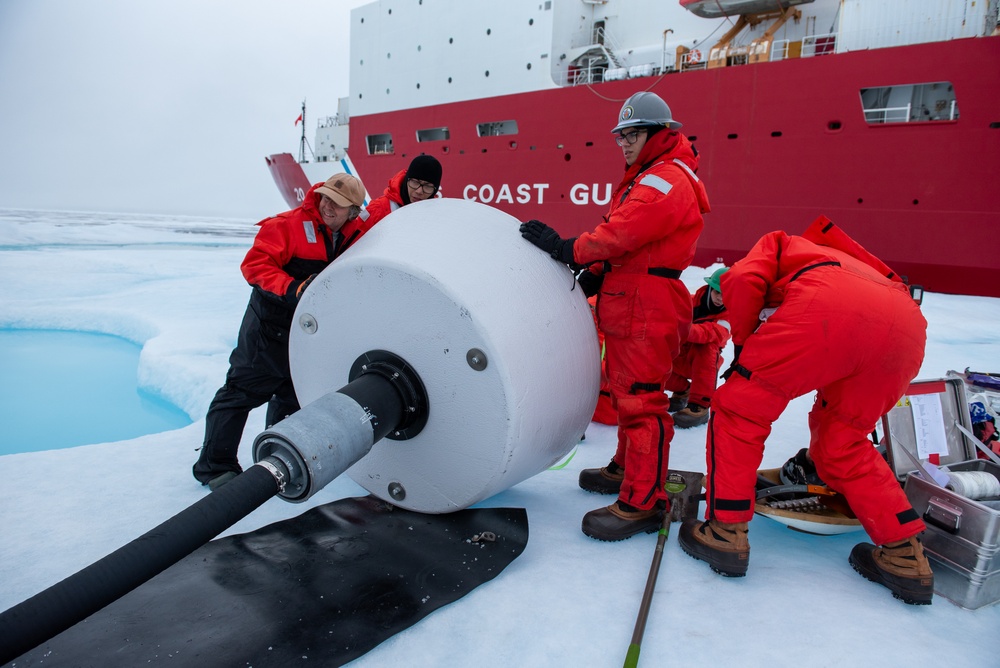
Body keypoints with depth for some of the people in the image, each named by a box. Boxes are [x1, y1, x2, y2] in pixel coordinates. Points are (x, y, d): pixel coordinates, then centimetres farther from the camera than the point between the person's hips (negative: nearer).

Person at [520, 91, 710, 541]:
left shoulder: (668, 179, -11)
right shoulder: (642, 179, 24)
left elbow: (623, 232, -24)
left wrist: (569, 249, -19)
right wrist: (594, 276, 6)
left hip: (647, 307, -11)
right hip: (625, 302, 11)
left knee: (640, 398, -10)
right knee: (625, 390, 19)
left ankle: (641, 502, -3)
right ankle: (627, 468, 34)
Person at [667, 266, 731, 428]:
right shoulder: (693, 301, -3)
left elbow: (714, 333, -36)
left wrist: (688, 330, -56)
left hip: (704, 364, -3)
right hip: (681, 359, 3)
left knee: (707, 347, -34)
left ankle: (699, 406, -34)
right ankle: (682, 391, 9)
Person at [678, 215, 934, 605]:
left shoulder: (777, 244, 33)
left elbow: (742, 280, 5)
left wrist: (743, 346, 19)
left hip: (832, 309, -7)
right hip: (909, 327, 7)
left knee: (738, 410, 9)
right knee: (842, 443, 25)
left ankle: (725, 533, 11)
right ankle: (905, 556, 23)